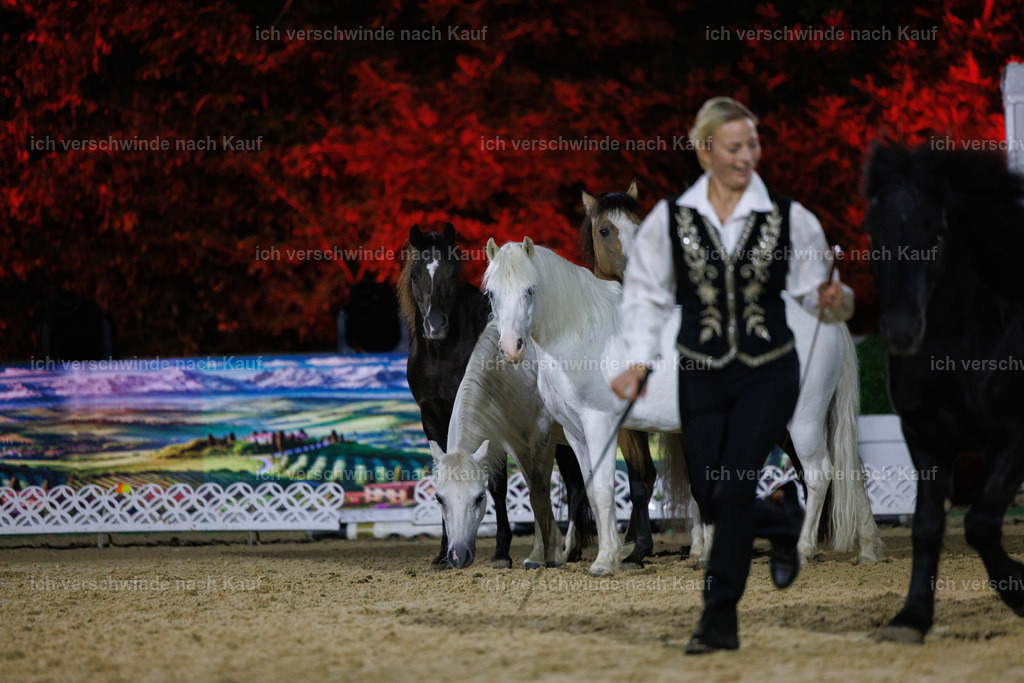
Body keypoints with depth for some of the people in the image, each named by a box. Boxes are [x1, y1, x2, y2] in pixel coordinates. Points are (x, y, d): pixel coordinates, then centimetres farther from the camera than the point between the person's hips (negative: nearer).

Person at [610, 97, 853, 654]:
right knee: (709, 496, 4)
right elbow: (646, 293, 4)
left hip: (769, 373, -2)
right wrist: (637, 360, -7)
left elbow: (813, 289, 1)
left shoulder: (788, 217, -4)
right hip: (701, 374, 2)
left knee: (734, 490, -11)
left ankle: (720, 619, 0)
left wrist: (832, 301, -22)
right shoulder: (670, 218, -3)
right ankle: (784, 520, 37)